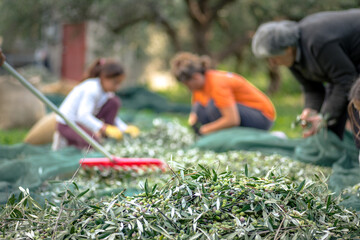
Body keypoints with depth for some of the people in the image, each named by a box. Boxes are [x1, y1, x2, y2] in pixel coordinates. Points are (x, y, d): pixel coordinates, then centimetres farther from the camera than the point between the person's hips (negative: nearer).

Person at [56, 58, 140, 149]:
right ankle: (69, 141, -4)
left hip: (87, 120, 8)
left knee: (114, 101, -8)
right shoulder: (92, 89, -28)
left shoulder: (107, 90, -1)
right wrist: (105, 128, -49)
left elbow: (113, 118, 5)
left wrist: (126, 128, -14)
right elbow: (83, 116, -40)